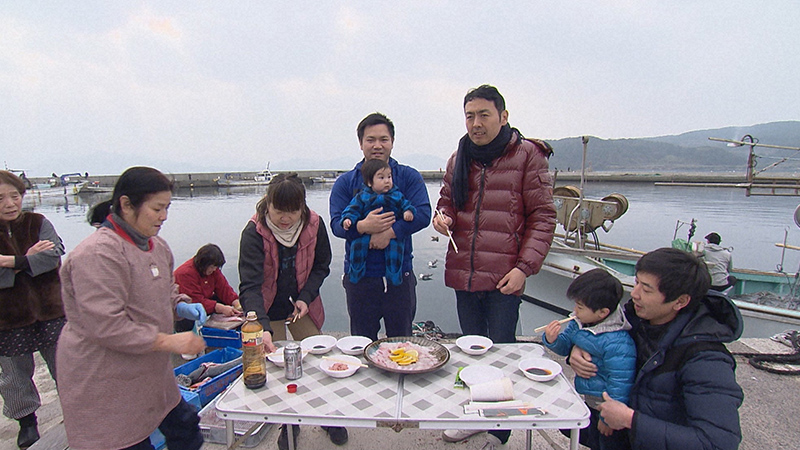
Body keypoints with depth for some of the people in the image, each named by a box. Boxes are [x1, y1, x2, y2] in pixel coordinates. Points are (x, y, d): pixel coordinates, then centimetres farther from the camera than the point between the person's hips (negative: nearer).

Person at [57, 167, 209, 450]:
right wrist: (169, 342, -24)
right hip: (106, 388, -8)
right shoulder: (98, 254, -23)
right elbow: (106, 326, -27)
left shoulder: (157, 246, 5)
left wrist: (182, 306, -1)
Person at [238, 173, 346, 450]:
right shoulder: (254, 232, -26)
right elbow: (250, 286, -32)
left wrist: (306, 297, -16)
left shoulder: (314, 224, -18)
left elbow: (321, 266, -2)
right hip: (269, 311, -1)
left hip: (303, 307, 2)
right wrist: (262, 328, -46)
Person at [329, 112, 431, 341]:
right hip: (359, 276, 1)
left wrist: (390, 231, -23)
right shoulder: (345, 182, 5)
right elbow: (336, 224, -6)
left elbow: (423, 214, -11)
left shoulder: (409, 177, 3)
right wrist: (362, 227, -26)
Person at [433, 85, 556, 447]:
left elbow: (543, 217, -6)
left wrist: (524, 267, -15)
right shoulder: (459, 158, 10)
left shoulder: (528, 155, -5)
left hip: (503, 278, -5)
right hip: (463, 273, 5)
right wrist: (443, 216, -4)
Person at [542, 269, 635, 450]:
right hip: (589, 401, 7)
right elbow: (565, 345, 7)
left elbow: (620, 384, -25)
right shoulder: (580, 322, -8)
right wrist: (552, 340, -15)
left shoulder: (617, 344, -32)